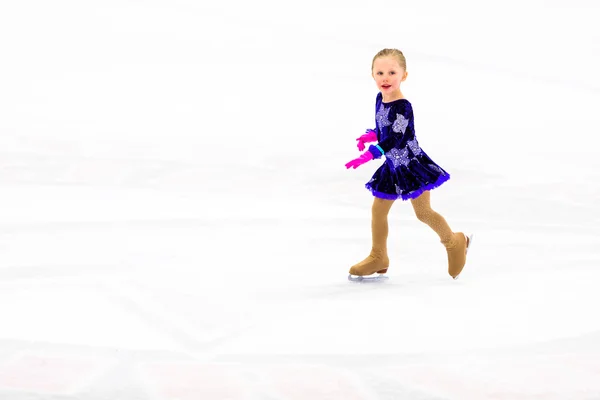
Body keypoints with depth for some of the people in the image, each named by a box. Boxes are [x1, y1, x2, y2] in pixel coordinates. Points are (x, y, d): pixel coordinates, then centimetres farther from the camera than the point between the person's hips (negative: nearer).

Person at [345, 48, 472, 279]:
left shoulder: (402, 107, -25)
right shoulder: (380, 100, 1)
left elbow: (393, 140, -32)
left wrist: (367, 156, -39)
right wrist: (370, 136, -5)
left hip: (412, 165, -8)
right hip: (393, 167, 8)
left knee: (423, 211, -1)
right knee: (378, 209, 10)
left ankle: (455, 242, 22)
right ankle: (378, 257, 23)